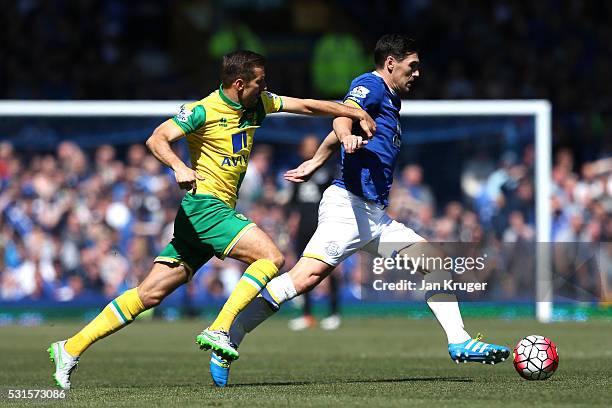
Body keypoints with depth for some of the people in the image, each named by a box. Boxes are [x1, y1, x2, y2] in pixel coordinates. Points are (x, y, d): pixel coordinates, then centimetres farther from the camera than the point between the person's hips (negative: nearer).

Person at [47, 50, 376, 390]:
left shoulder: (258, 104, 13)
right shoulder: (204, 111, -10)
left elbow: (306, 105, 20)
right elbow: (157, 139, -18)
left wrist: (357, 113, 18)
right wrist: (179, 167, -36)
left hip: (220, 211, 8)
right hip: (204, 205, -8)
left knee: (150, 294, 3)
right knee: (272, 257, -18)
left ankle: (70, 349, 3)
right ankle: (218, 331, -21)